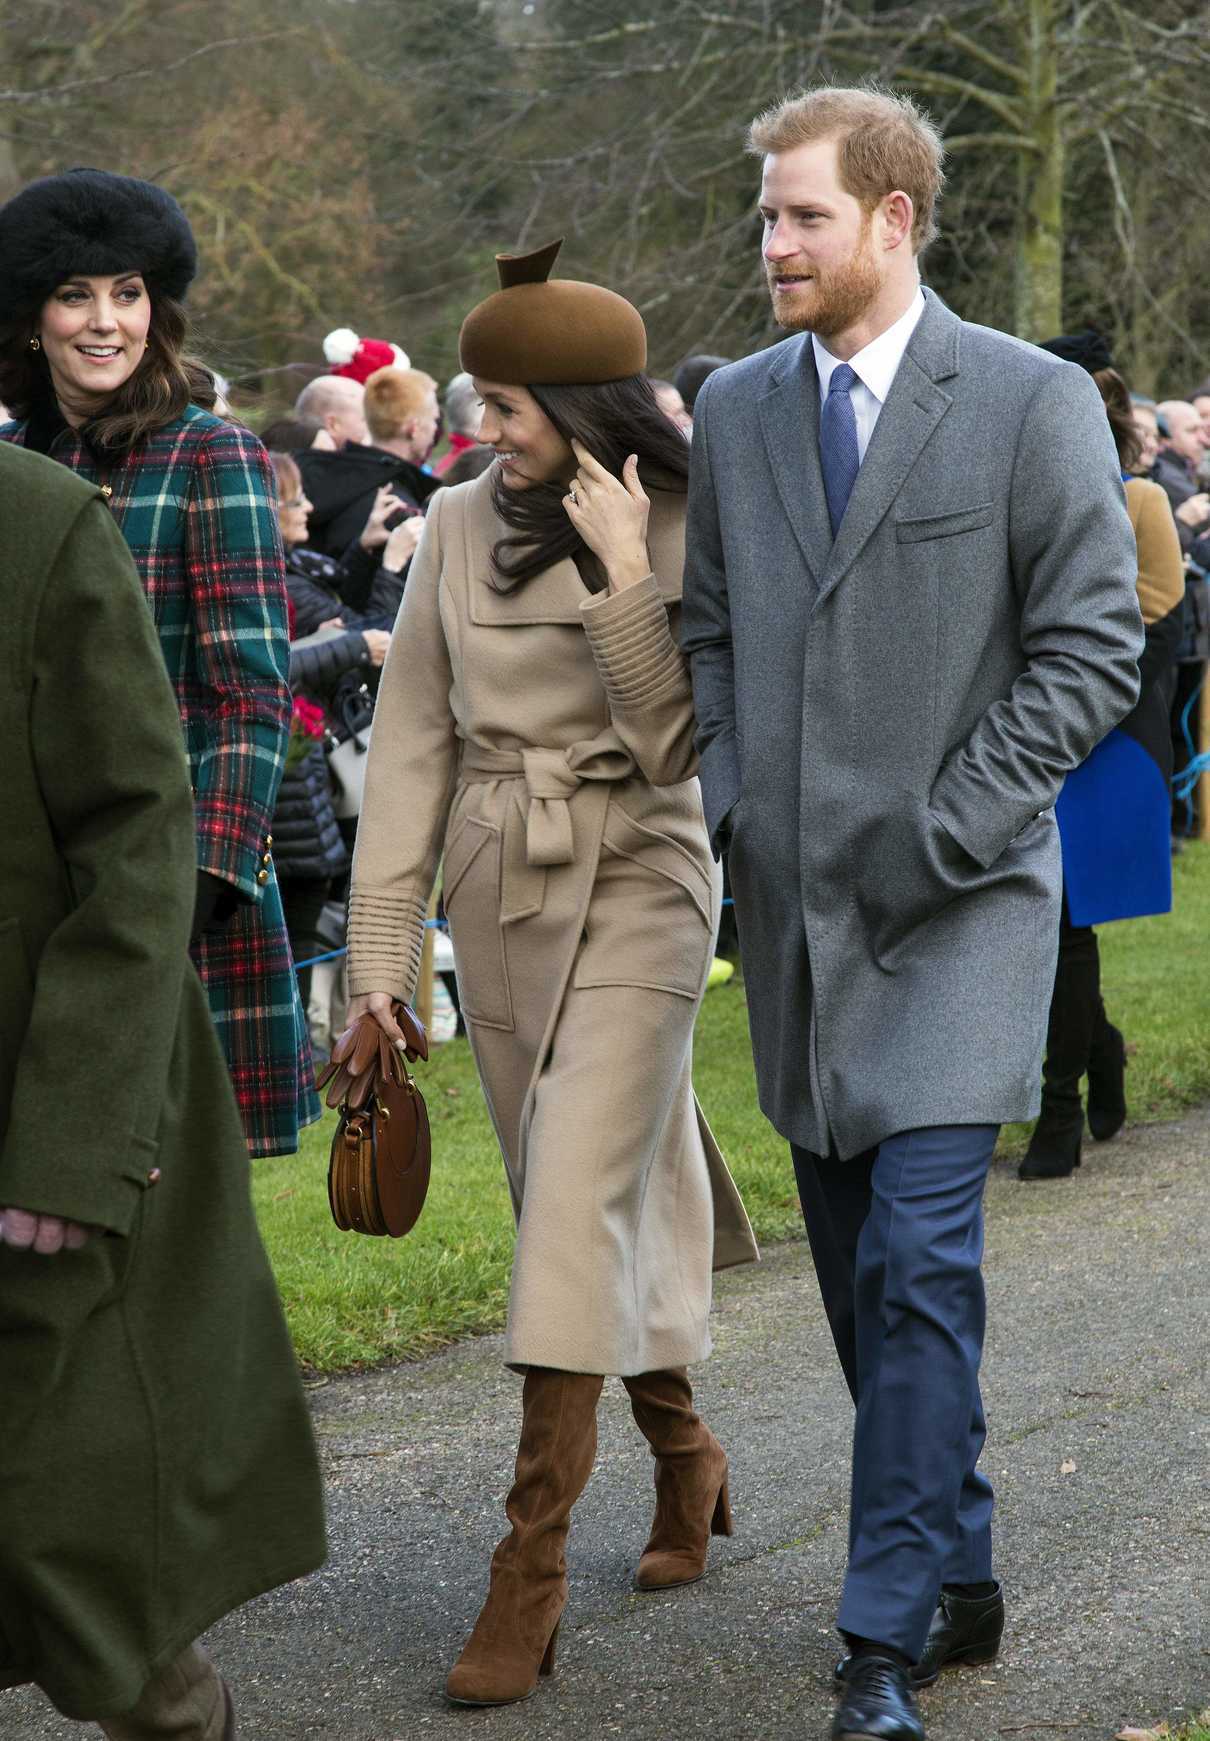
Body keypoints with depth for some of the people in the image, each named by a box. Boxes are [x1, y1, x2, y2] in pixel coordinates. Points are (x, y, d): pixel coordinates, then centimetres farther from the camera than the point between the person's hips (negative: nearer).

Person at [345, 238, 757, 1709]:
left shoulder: (691, 534, -9)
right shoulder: (461, 527, 1)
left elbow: (683, 749, -15)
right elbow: (411, 742, 5)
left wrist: (627, 585, -24)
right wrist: (381, 945, 3)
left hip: (635, 897, -5)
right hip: (500, 902, 5)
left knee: (578, 1210, -12)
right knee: (584, 1214, 13)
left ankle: (531, 1573, -11)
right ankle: (684, 1456, 36)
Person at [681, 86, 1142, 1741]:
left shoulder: (1034, 402, -6)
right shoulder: (736, 407, 9)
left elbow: (1092, 648, -7)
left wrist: (942, 832, -12)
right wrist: (729, 804, 4)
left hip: (956, 907, -5)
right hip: (792, 903, 6)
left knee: (919, 1262, -13)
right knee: (860, 1274, 11)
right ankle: (957, 1574, 25)